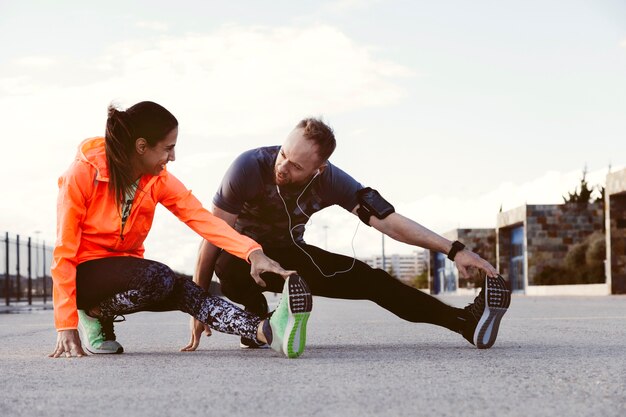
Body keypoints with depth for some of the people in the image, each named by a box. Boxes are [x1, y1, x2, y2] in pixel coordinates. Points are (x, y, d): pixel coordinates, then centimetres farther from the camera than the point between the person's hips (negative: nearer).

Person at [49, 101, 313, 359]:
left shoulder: (160, 181, -4)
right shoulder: (83, 173, -19)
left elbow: (202, 219, -18)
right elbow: (64, 251, -17)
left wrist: (253, 252, -36)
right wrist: (66, 325, -22)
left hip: (126, 267, 5)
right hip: (84, 274, -5)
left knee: (186, 292, -27)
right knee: (159, 279, -35)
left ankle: (268, 331, -48)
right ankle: (95, 314, -11)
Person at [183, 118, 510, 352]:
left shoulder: (330, 181, -22)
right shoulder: (250, 166, -33)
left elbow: (389, 221, -22)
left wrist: (454, 250, -31)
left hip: (288, 255, 3)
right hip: (240, 256, -3)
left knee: (370, 279, -13)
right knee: (234, 260, -40)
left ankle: (466, 322, -19)